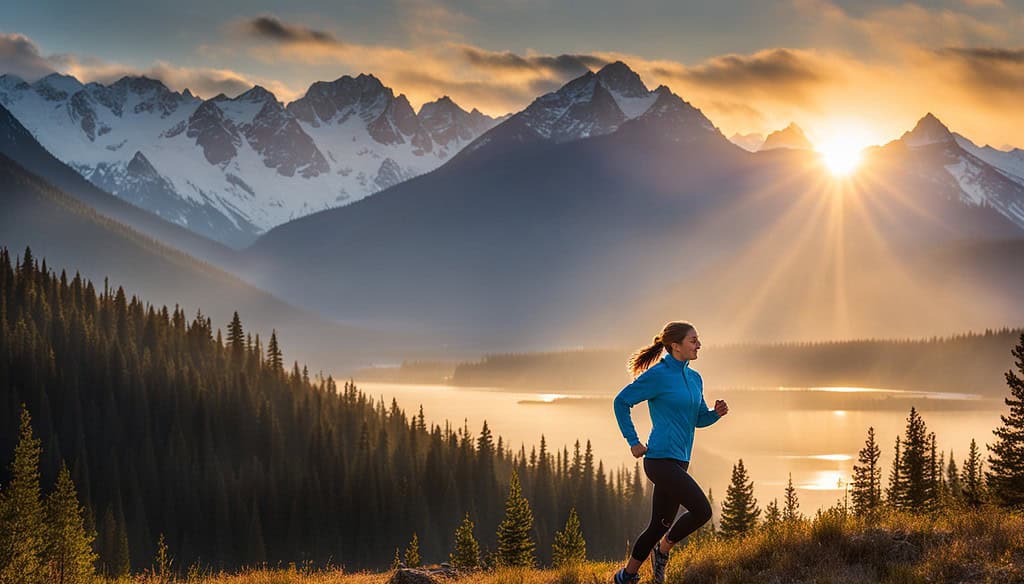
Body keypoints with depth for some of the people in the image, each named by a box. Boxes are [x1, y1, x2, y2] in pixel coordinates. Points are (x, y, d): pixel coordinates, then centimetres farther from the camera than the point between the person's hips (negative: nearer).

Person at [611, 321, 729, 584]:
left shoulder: (694, 378, 14)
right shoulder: (658, 375, -10)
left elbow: (699, 419, 22)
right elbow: (621, 402, -4)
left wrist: (717, 413, 0)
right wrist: (633, 442, -6)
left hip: (678, 461, 9)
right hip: (661, 460, -9)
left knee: (660, 526, 12)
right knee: (702, 510, -15)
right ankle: (663, 550, 7)